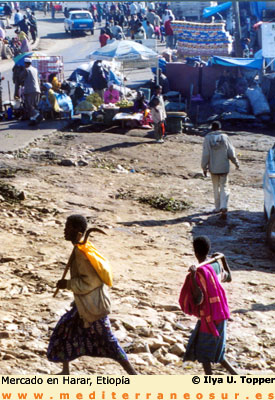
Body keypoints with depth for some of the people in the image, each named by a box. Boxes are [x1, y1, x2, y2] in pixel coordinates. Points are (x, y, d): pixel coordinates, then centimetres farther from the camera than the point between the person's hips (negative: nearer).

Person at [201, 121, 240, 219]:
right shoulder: (224, 137, -7)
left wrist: (204, 167, 3)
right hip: (224, 167, -1)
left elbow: (205, 155, -6)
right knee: (224, 187, 3)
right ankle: (223, 207, -14)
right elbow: (231, 153, -3)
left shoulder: (208, 138, -7)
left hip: (213, 168, 1)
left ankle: (217, 207, 23)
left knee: (216, 188, 16)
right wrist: (236, 163, 12)